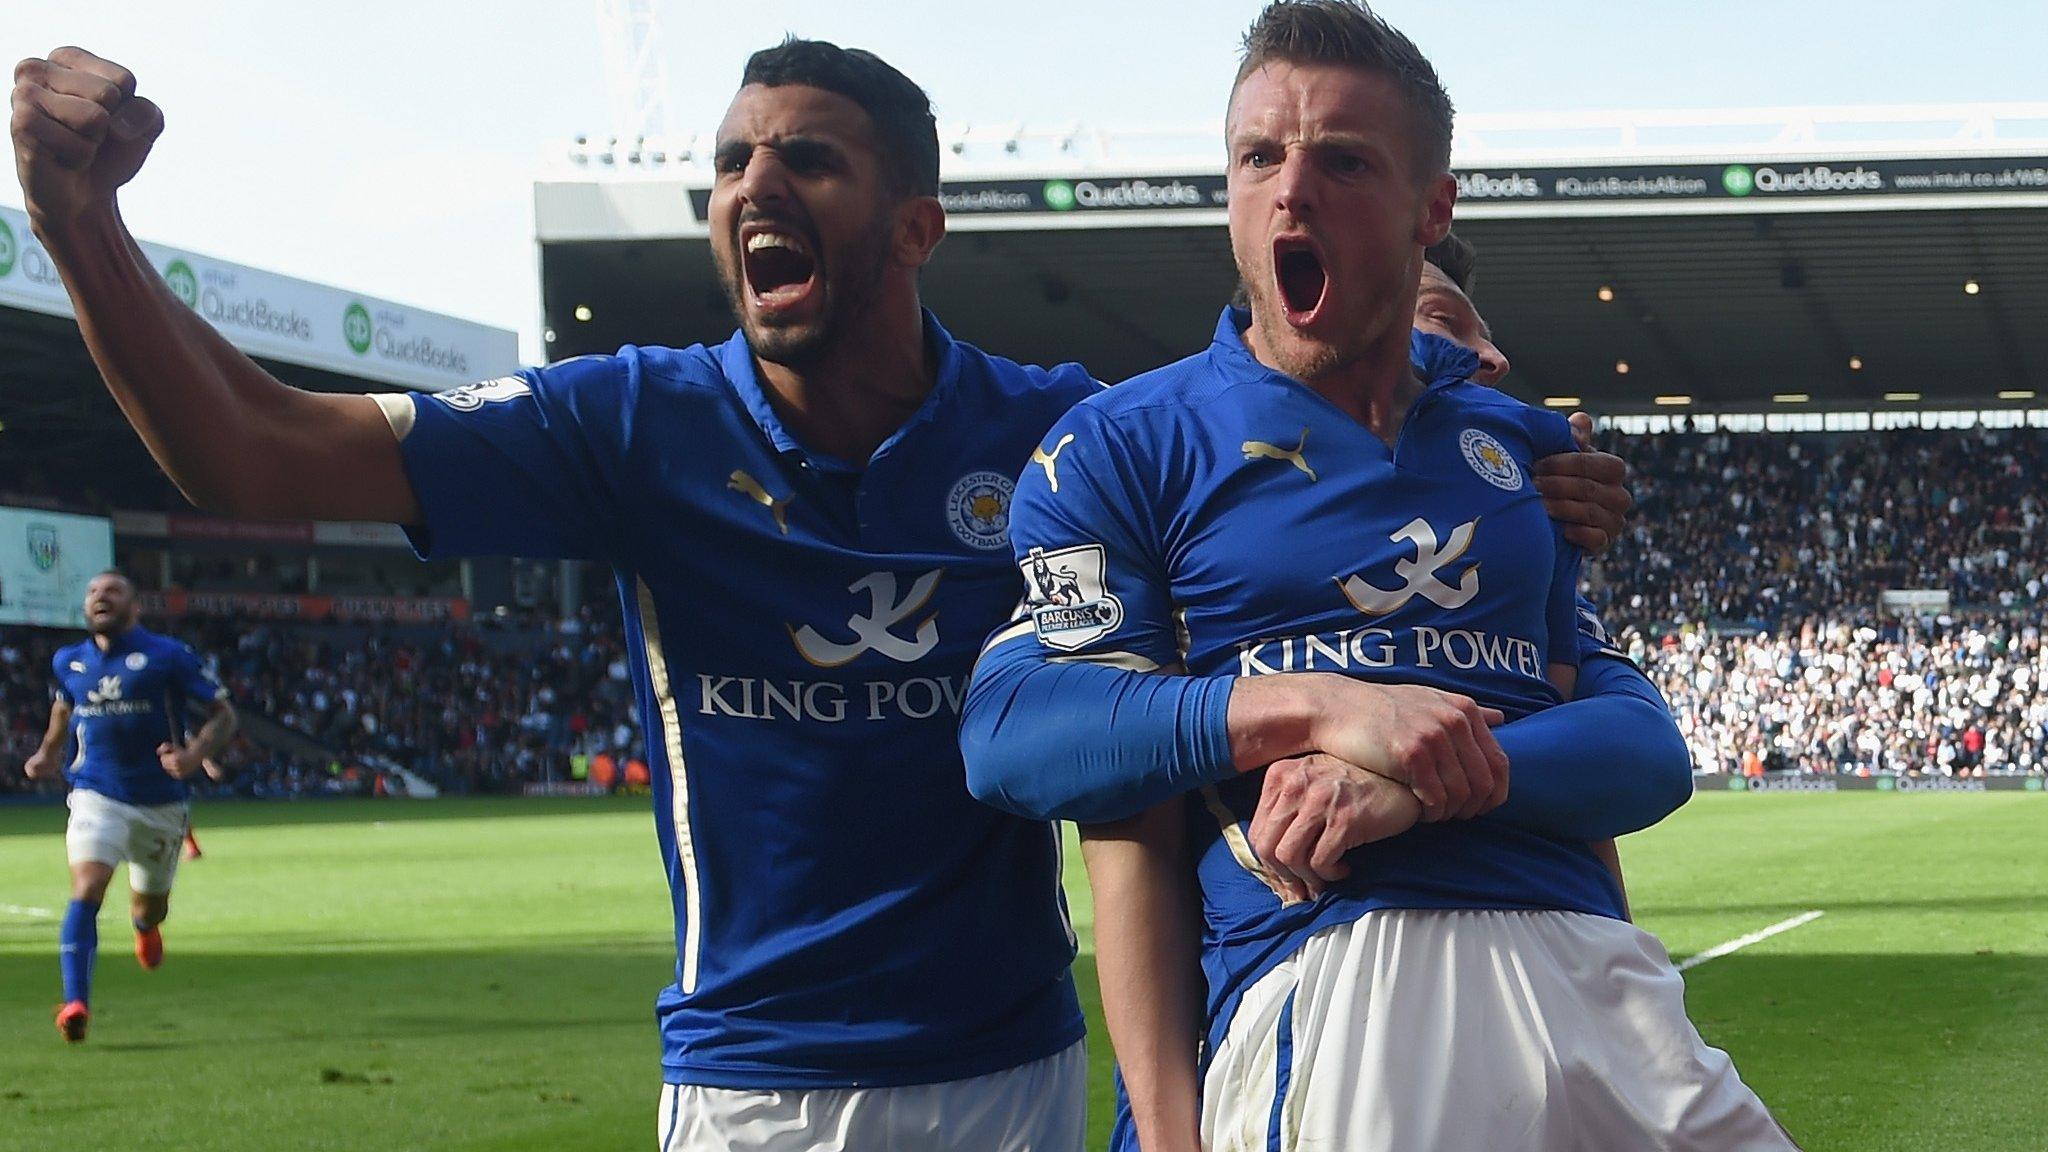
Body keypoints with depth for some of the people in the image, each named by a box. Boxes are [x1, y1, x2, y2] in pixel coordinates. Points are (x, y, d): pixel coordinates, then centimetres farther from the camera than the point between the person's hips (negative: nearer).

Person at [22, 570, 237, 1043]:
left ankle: (145, 926, 56)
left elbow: (224, 713, -6)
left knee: (149, 908, 16)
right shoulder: (68, 662, 6)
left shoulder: (167, 656, -7)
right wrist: (48, 753, 19)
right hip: (96, 796, 1)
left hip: (161, 803, -1)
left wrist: (197, 753, -24)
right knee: (86, 891, -23)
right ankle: (75, 1003, -27)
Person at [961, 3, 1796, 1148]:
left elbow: (1651, 748, 9)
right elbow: (1012, 728, -5)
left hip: (1592, 970, 4)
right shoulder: (1127, 446, 9)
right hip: (1317, 973, -4)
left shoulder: (1523, 448, 20)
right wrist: (1315, 707, -17)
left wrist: (1421, 784, -11)